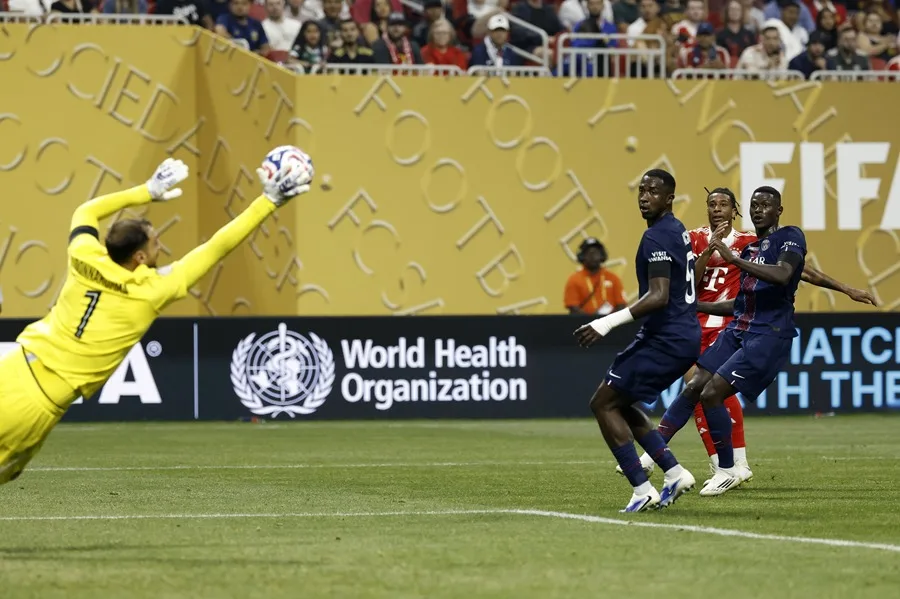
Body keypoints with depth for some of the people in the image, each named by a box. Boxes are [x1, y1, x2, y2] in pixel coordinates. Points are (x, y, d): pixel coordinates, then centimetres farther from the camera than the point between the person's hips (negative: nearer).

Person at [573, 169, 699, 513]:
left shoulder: (657, 237, -16)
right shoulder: (677, 231, 15)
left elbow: (659, 297, -26)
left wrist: (609, 322, -31)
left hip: (666, 339, -10)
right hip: (685, 335, 10)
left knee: (603, 403, -4)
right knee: (619, 404, 18)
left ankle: (642, 490, -9)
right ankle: (675, 473, 12)